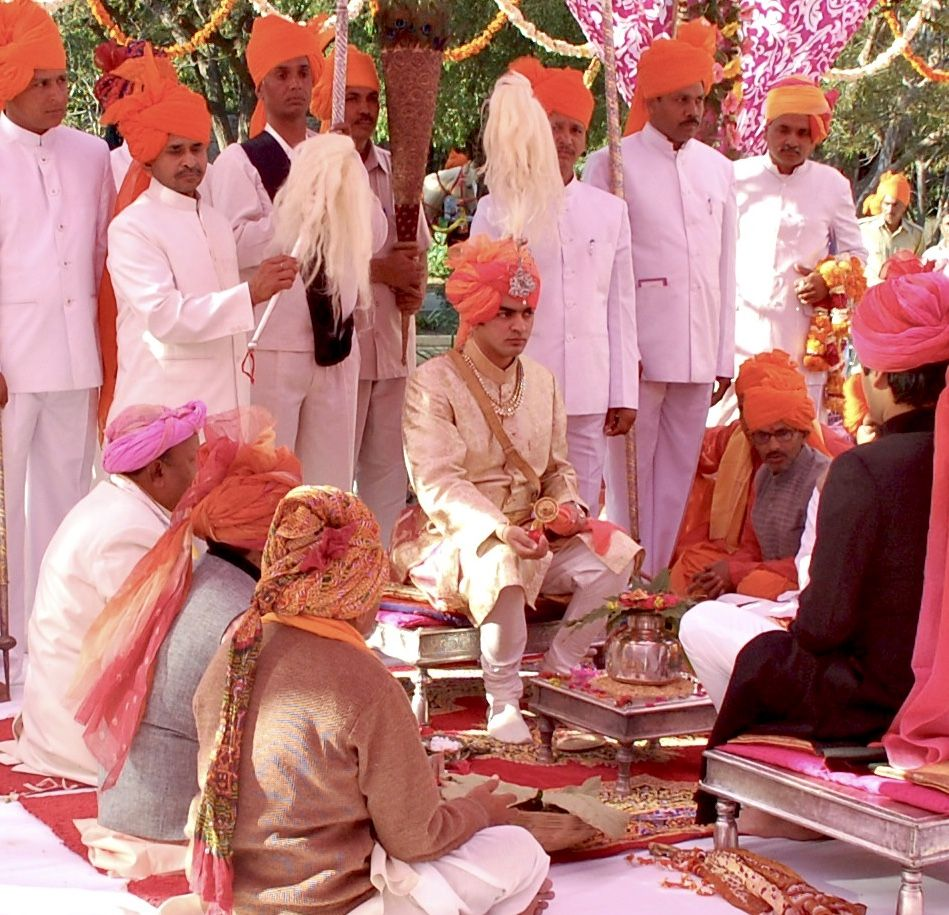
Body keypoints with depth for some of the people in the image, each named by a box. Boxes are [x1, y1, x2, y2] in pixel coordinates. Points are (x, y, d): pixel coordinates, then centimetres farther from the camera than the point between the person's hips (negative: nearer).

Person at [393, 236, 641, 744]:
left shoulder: (541, 381, 13)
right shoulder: (433, 383, -7)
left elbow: (558, 467, 15)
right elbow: (436, 483, -18)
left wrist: (566, 504, -9)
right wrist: (498, 528, -32)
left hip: (531, 533, 6)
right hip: (454, 539, -6)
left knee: (613, 554, -18)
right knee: (504, 563, -38)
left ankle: (557, 677, -8)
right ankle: (503, 701, -22)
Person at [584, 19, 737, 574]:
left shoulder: (719, 169, 13)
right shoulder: (613, 164, -1)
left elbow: (726, 268, 16)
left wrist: (725, 355, 12)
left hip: (699, 352, 5)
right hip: (637, 349, -5)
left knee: (679, 472, 8)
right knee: (631, 472, 0)